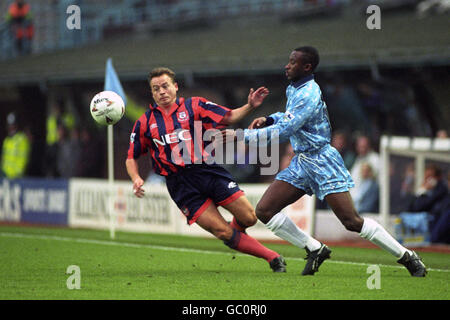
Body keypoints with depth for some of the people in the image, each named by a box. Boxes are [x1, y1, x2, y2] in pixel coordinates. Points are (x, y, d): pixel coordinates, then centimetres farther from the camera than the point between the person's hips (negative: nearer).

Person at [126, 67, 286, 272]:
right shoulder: (145, 123, 9)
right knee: (222, 232, -10)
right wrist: (136, 179, -3)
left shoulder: (194, 106, 7)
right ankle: (271, 257, 3)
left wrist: (250, 106, -14)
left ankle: (235, 232, 30)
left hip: (208, 170, 1)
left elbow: (229, 117, 3)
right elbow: (131, 157, 15)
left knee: (249, 218, -6)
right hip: (180, 184, -1)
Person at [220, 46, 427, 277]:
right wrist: (268, 119, 9)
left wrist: (241, 135, -27)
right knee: (264, 211, -4)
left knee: (352, 221, -12)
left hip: (322, 161, -9)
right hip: (301, 163, 9)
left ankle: (407, 257, 1)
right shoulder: (293, 89, 10)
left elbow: (283, 131, -28)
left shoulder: (308, 94, -21)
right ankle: (315, 250, 6)